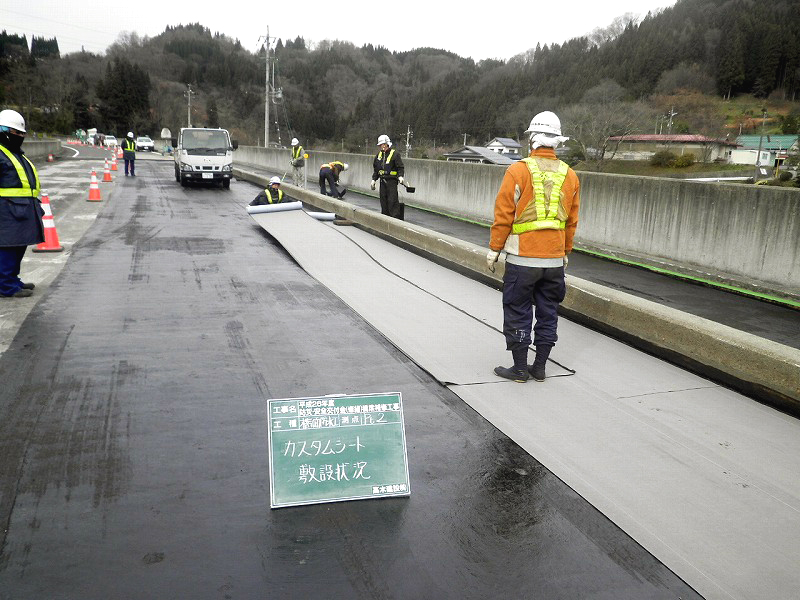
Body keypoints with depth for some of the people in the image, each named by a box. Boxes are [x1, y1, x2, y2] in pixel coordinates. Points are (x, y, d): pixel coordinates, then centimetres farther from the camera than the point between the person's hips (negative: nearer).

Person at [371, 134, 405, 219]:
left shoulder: (395, 154, -5)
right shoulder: (379, 154, 15)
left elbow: (401, 167, -5)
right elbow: (375, 168, 22)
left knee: (392, 200, -10)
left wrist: (400, 176, -20)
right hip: (382, 180, 6)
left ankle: (395, 217, -8)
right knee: (383, 200, 7)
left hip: (392, 180, -6)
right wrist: (374, 179, 18)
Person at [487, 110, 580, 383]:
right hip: (555, 259, 5)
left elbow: (504, 214, -9)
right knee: (547, 312, 13)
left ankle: (520, 368, 11)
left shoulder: (518, 170, -9)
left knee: (518, 313, 5)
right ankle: (539, 367, 21)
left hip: (522, 258, -5)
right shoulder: (570, 176, 7)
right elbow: (572, 220, 12)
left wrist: (494, 249, -1)